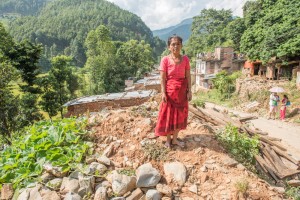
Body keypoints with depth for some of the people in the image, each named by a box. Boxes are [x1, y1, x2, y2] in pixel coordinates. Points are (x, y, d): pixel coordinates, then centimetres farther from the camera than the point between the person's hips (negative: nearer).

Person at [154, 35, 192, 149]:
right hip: (170, 90, -3)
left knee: (180, 115, 11)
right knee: (168, 115, 7)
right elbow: (162, 78, -8)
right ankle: (168, 139, 24)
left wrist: (189, 91, -1)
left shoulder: (185, 59, 2)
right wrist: (163, 93, -14)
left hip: (182, 91, 4)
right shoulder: (165, 60, -7)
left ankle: (175, 139, 29)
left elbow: (188, 76, 3)